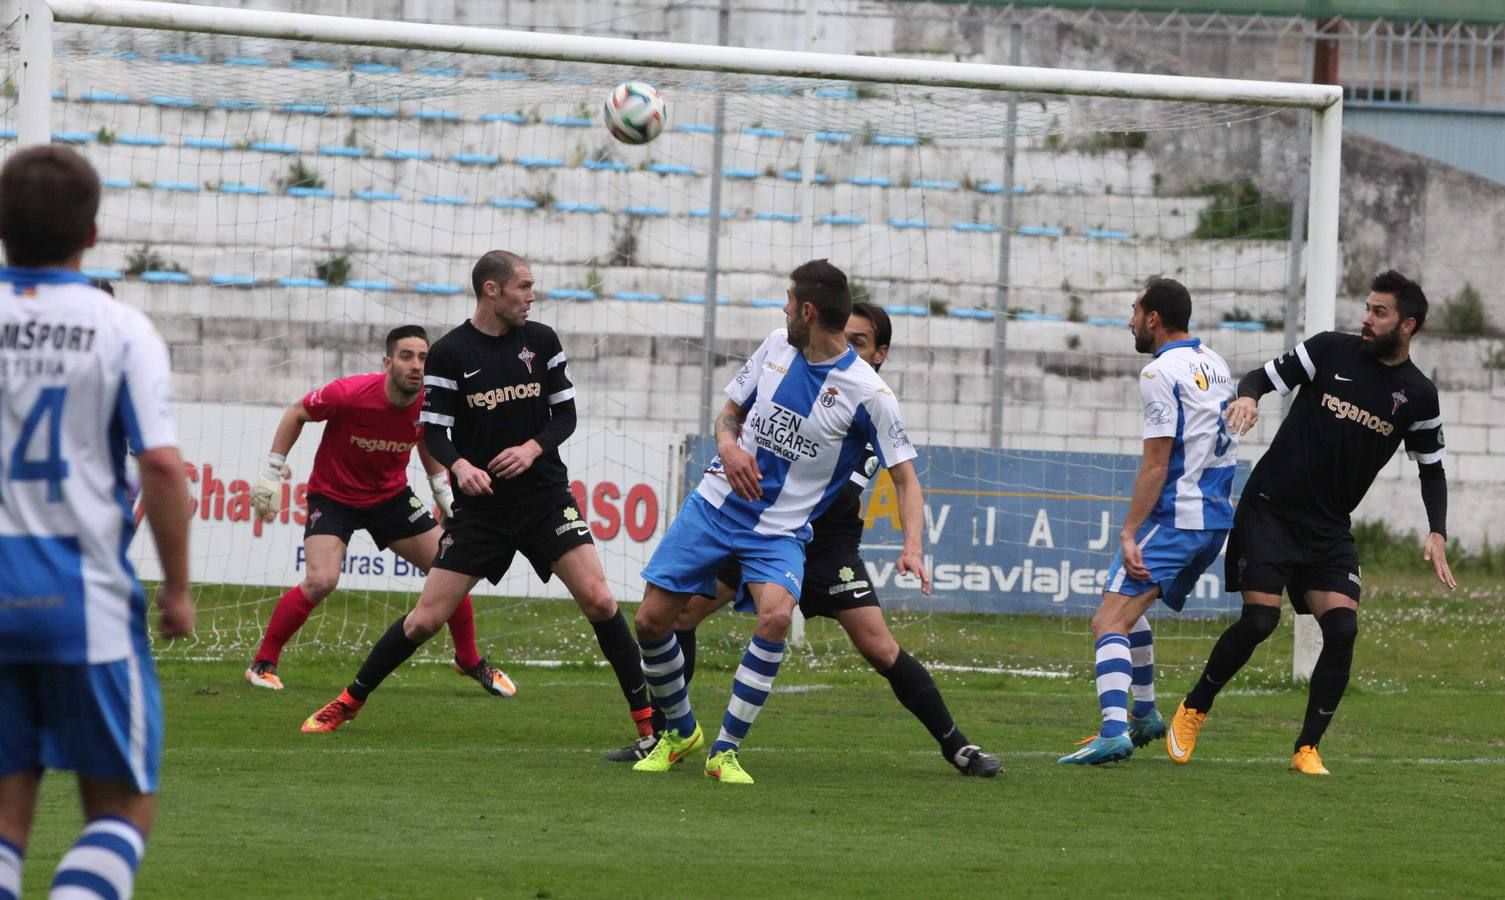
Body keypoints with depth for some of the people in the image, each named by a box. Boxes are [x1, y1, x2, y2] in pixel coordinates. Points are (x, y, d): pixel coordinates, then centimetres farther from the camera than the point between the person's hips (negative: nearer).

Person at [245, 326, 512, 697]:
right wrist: (271, 473, -10)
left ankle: (470, 660, 25)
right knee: (321, 581, -25)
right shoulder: (350, 393, -28)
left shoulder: (428, 406, -15)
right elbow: (296, 414, -11)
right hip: (332, 496, -4)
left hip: (391, 496, 4)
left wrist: (447, 498, 5)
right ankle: (263, 664, -8)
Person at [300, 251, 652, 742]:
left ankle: (647, 715, -3)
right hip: (479, 506, -2)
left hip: (544, 494, 2)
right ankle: (347, 703, 14)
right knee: (427, 618, -3)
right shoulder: (450, 353, -5)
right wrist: (460, 465, -24)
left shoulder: (541, 341, 4)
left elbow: (565, 413, 8)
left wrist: (534, 447, -11)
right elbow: (433, 430, -4)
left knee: (599, 600, -13)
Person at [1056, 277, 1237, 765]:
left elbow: (1155, 464, -17)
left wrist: (1129, 533, -17)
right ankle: (1145, 712, 33)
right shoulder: (1214, 364, 13)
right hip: (1215, 517, 9)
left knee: (1109, 622, -16)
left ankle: (1114, 730, -33)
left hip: (1174, 519, -9)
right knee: (1127, 605, 28)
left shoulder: (1161, 373, -13)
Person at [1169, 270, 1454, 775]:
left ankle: (1308, 749, -4)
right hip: (1270, 507, -3)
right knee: (1259, 620, -13)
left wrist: (1437, 534, 0)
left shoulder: (1418, 396, 1)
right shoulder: (1331, 350, -5)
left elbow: (1431, 468, 12)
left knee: (1342, 627, -14)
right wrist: (1247, 396, -22)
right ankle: (1193, 710, 11)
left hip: (1329, 527, 3)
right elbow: (1265, 377, 2)